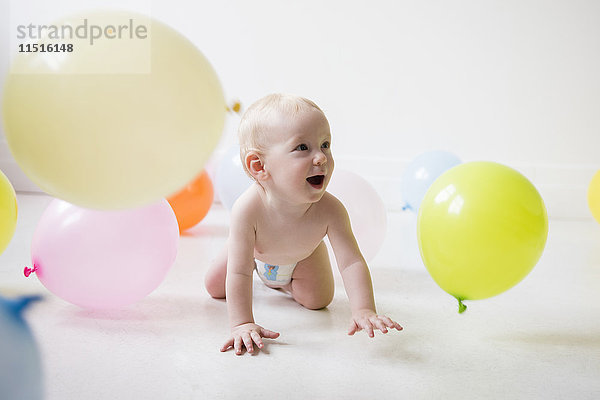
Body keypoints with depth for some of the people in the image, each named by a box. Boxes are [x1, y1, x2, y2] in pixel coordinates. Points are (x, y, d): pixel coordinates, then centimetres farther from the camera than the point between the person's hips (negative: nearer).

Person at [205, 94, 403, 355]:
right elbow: (238, 273, -44)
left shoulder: (329, 211, -43)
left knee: (318, 300, -3)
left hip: (303, 256, 1)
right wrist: (242, 323, -49)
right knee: (214, 287, 7)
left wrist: (364, 310, -58)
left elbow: (352, 263, -43)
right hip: (256, 252, 0)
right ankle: (266, 275, 37)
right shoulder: (248, 210, -48)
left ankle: (282, 281, 29)